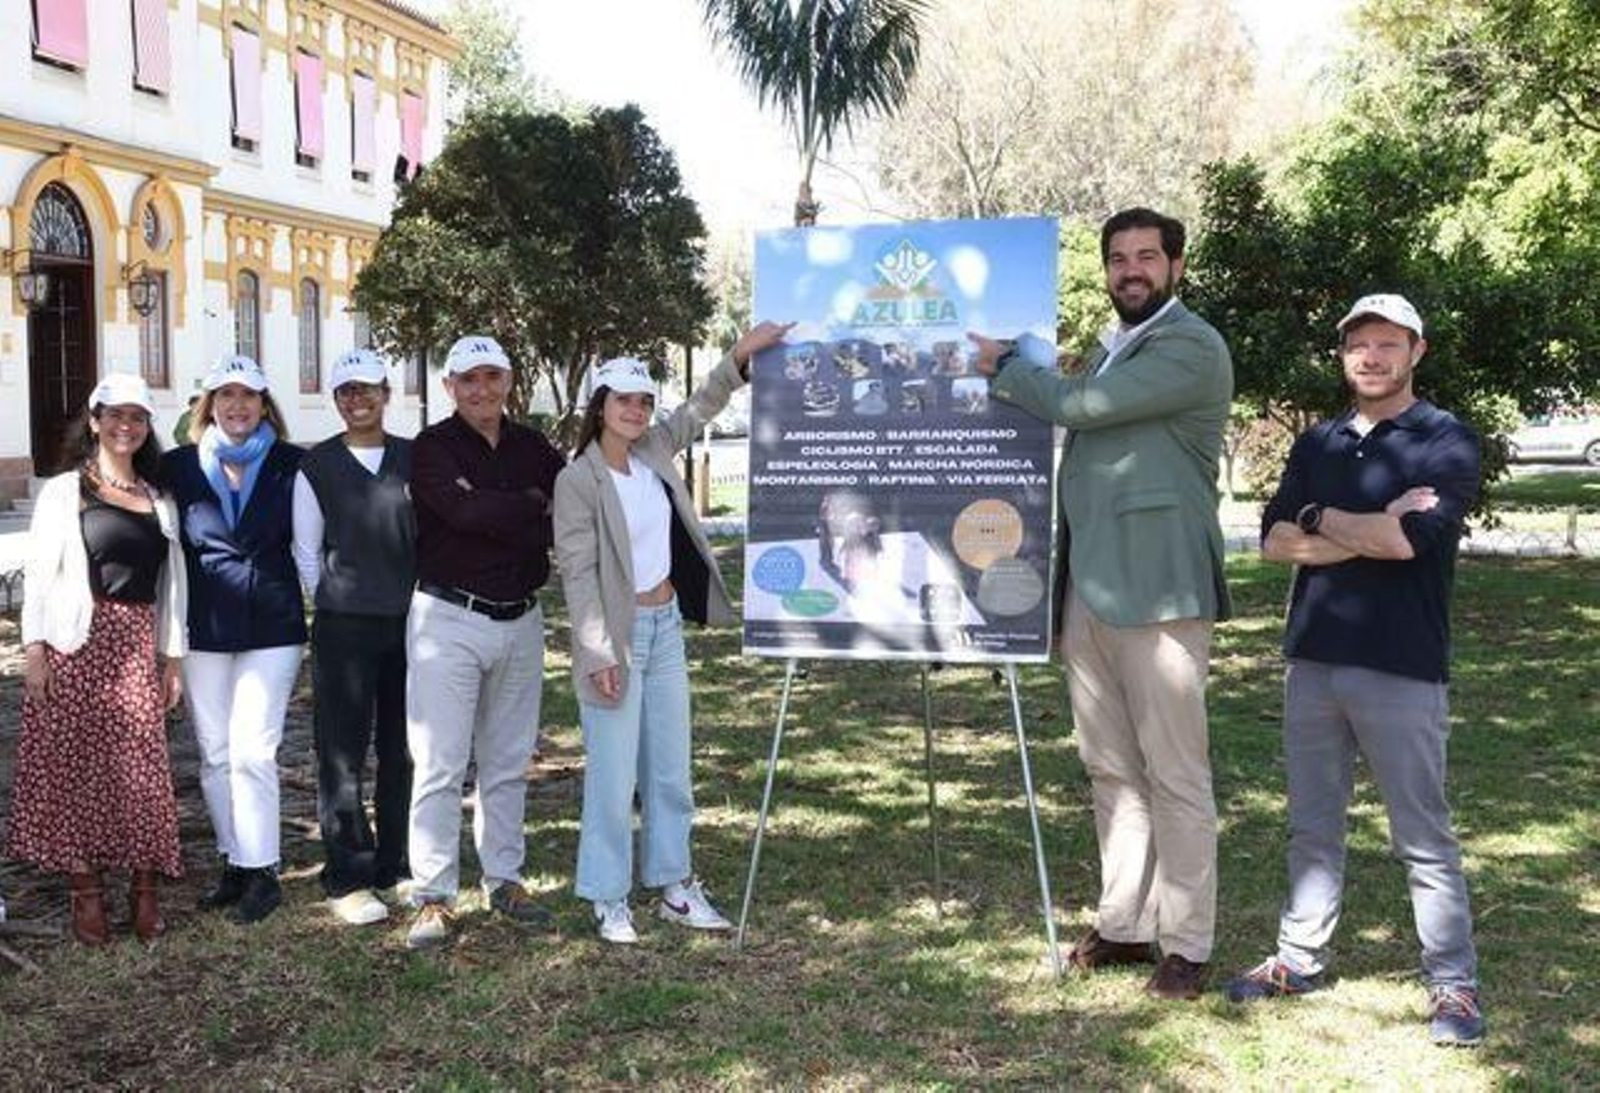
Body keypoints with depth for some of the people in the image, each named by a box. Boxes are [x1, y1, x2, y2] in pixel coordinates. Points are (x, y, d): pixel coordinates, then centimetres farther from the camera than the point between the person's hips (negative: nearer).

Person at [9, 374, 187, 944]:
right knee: (74, 762, 0)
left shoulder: (159, 501, 14)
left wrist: (173, 656, 9)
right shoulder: (64, 491, 3)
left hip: (137, 646, 3)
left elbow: (172, 583, 14)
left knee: (140, 764, -1)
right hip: (76, 643, -2)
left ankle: (145, 885, 8)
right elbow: (39, 572, -2)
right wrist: (34, 649, -10)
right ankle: (85, 889, 9)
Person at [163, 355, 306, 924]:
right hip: (204, 631, 3)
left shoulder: (291, 466, 1)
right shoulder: (179, 467, 6)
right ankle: (234, 862, 19)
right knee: (214, 753, 8)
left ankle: (260, 871, 1)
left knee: (252, 751, -8)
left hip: (271, 629, -3)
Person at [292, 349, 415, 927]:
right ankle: (347, 879, 7)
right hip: (343, 628, -2)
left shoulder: (415, 460, 8)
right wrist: (336, 606, 3)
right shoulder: (317, 467, 3)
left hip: (410, 623, 2)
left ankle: (396, 868, 21)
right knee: (341, 754, -1)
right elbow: (306, 550, 7)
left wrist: (423, 607, 5)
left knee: (404, 750, 9)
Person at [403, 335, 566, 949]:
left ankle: (504, 882, 23)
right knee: (441, 764, -4)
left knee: (508, 762, 12)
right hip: (449, 619, -5)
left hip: (520, 620, 5)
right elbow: (466, 510, -21)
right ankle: (433, 897, 3)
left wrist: (500, 518, -11)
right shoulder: (433, 448, -5)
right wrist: (533, 507, -8)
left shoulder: (533, 448, 11)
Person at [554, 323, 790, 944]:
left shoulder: (652, 452, 4)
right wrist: (599, 654, -19)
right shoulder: (578, 480, -13)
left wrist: (739, 357, 8)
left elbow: (698, 410, 19)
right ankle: (608, 899, 14)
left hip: (667, 627, 7)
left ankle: (673, 886, 24)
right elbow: (578, 574, -15)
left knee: (671, 770, 13)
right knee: (614, 775, -1)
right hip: (618, 636, -7)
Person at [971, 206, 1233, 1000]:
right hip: (1088, 588, 8)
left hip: (1157, 591, -8)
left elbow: (1079, 404, -17)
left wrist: (1002, 365, -1)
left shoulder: (1192, 347, -8)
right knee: (1109, 769, 12)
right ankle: (1124, 923, 22)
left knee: (1175, 774, -2)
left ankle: (1186, 944, 6)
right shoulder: (1109, 352, 20)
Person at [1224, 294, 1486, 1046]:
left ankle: (1454, 986, 11)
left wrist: (1320, 519, -4)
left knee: (1423, 837, 2)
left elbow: (1409, 539, -18)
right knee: (1312, 826, 13)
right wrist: (1372, 531, -10)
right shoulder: (1316, 445, 12)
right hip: (1313, 661, 5)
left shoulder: (1446, 443, -3)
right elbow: (1275, 542, 1)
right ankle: (1300, 958, 24)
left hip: (1402, 670, -5)